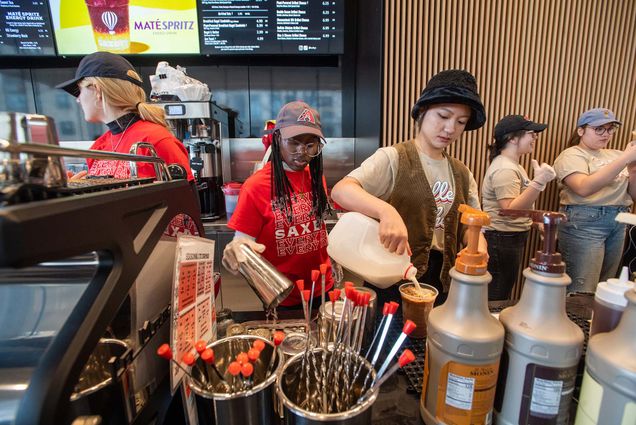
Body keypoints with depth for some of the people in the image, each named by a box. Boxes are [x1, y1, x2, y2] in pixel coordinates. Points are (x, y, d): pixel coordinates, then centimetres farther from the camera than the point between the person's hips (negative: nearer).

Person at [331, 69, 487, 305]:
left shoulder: (462, 175, 7)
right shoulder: (393, 158, -13)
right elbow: (340, 190, -27)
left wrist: (478, 250, -14)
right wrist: (387, 211, -44)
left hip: (441, 282, 6)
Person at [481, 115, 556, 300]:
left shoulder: (512, 164, 13)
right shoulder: (505, 169, -19)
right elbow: (510, 211, -29)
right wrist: (539, 182, -32)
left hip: (511, 239, 10)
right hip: (502, 241, -10)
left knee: (501, 296, 19)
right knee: (496, 300, 0)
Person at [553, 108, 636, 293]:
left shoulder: (615, 155, 14)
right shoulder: (571, 155, -4)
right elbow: (584, 188, -23)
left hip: (618, 224, 7)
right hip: (585, 223, -7)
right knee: (582, 294, -7)